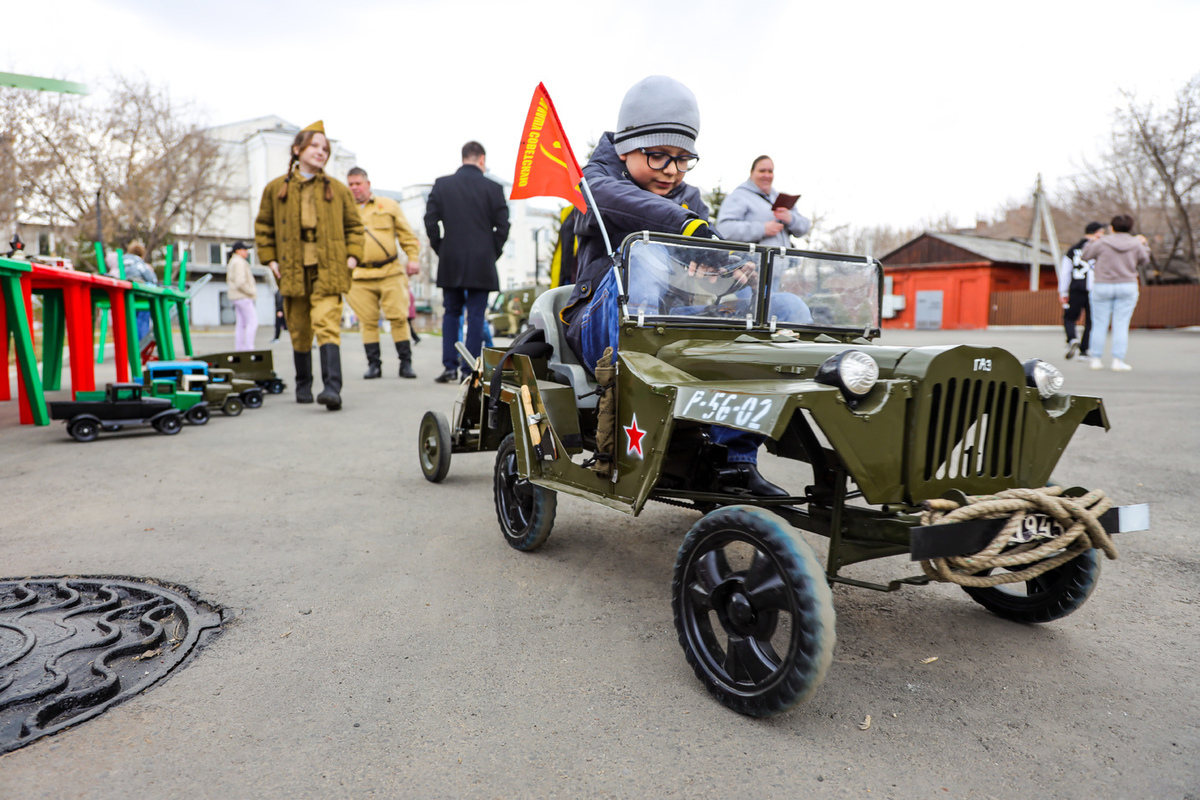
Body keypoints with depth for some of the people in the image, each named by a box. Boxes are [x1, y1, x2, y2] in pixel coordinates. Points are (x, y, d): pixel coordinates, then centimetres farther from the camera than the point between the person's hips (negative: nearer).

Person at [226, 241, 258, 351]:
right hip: (243, 297, -10)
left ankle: (238, 348, 7)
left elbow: (229, 281, 24)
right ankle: (249, 348, -14)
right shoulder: (239, 262, -13)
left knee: (241, 323, 9)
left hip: (236, 297, 10)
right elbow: (240, 283, -22)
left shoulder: (233, 262, 20)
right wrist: (252, 292, -12)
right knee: (252, 321, -10)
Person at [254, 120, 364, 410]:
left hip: (328, 269, -2)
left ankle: (332, 387, -25)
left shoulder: (338, 189, 9)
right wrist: (269, 258, 6)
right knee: (299, 331, 9)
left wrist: (352, 255, 1)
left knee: (327, 326, -17)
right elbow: (263, 226, 17)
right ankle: (303, 385, 25)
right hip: (292, 270, 2)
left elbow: (354, 225, 14)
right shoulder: (276, 188, 10)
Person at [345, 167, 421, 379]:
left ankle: (406, 363, 2)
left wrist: (412, 257, -1)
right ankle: (373, 364, 8)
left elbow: (406, 234, 12)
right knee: (368, 321, 0)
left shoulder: (388, 205, 13)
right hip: (359, 276, 1)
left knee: (399, 317, -5)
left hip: (390, 272, -1)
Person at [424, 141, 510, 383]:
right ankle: (470, 371, 1)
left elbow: (430, 220, 1)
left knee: (451, 313, 14)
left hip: (450, 263, 2)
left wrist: (441, 249, 12)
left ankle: (450, 366, 7)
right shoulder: (493, 188, -2)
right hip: (482, 264, -2)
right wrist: (493, 253, 9)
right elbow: (502, 226, -3)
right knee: (476, 316, 2)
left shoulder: (442, 184, 4)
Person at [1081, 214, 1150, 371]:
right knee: (1121, 325, 1)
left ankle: (1095, 359, 6)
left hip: (1102, 286, -1)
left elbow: (1086, 255, 3)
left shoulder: (1102, 243, -8)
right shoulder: (1136, 244, 1)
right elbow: (1144, 260, 15)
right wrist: (1143, 244, 30)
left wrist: (1091, 242, 21)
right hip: (1127, 287, 1)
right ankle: (1118, 360, -3)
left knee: (1100, 324, 4)